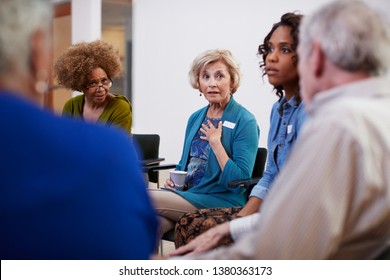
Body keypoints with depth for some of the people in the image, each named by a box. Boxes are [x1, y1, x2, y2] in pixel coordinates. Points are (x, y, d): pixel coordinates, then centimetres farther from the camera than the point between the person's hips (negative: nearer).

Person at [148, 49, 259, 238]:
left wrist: (215, 141, -13)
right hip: (187, 193, 6)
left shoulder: (245, 122, -6)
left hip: (221, 202, -6)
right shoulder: (196, 118, 16)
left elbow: (240, 180, -14)